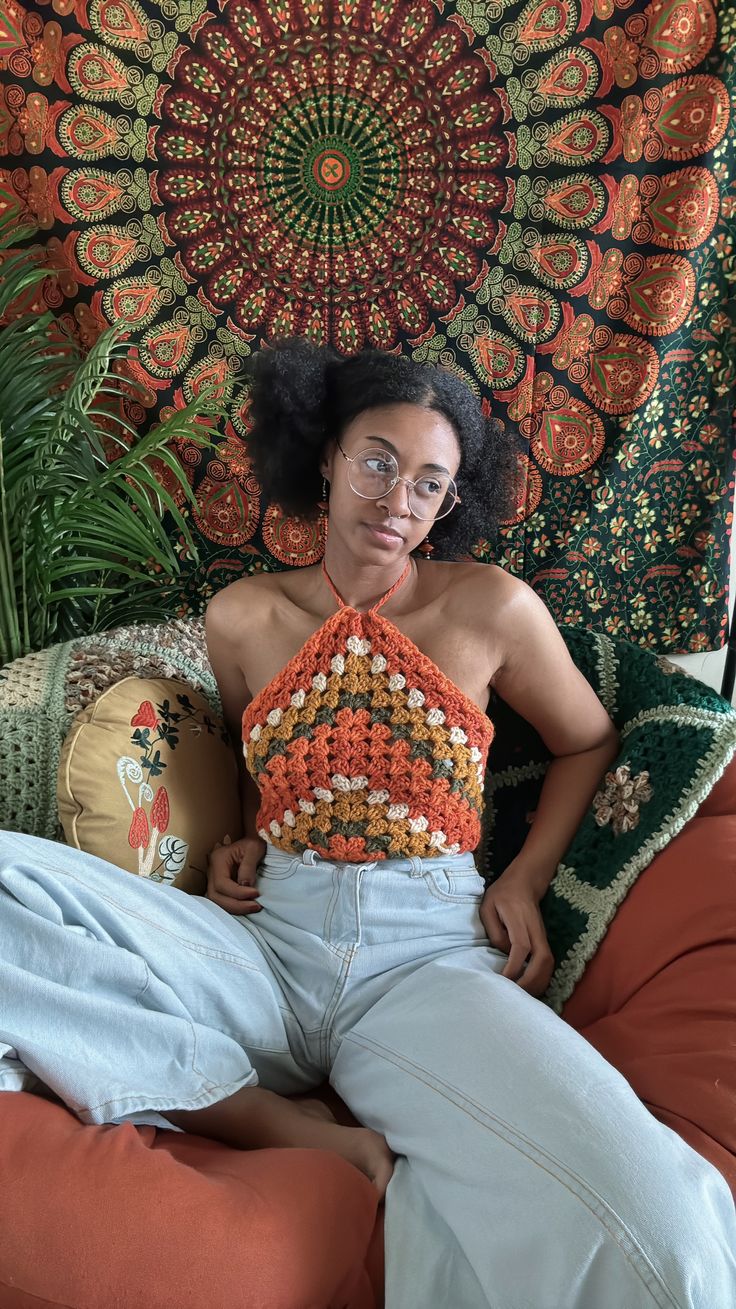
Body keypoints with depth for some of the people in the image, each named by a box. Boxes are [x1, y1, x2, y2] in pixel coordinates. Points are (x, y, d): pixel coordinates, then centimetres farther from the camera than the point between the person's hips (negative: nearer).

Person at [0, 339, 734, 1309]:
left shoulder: (492, 607, 3)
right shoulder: (244, 618, 8)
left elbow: (587, 742, 17)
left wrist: (527, 880, 4)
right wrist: (242, 842, 6)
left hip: (428, 960, -3)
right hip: (266, 947, 4)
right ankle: (300, 1134, -18)